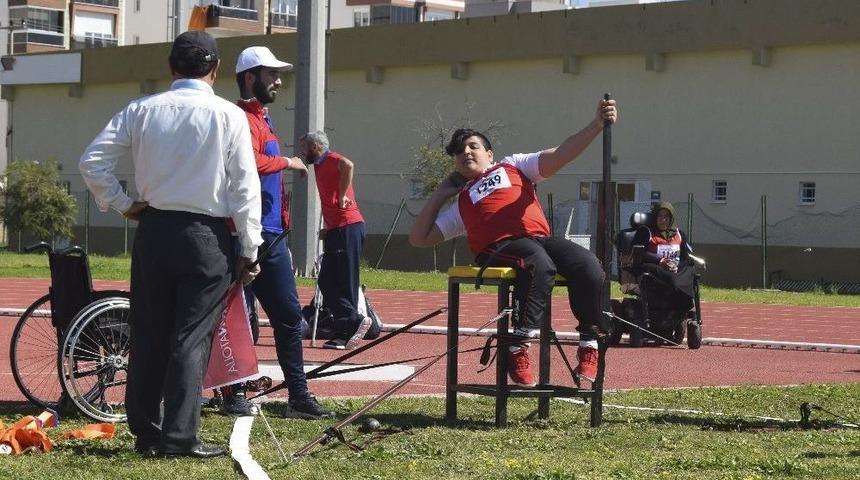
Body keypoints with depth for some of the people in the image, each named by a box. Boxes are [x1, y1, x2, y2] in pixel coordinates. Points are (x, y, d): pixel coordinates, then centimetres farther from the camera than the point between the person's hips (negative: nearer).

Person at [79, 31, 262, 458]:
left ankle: (145, 433, 15)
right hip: (205, 235, -3)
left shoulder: (142, 111, 1)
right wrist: (249, 249, -2)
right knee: (192, 338, 0)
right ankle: (179, 437, -3)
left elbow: (92, 161, -2)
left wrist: (121, 204, 8)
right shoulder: (228, 116, -6)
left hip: (153, 231, 3)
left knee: (147, 335, 10)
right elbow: (245, 187, -7)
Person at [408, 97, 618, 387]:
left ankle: (589, 348, -23)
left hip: (541, 238, 2)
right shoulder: (460, 203, 31)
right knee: (539, 265, -39)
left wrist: (597, 125, 1)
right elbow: (419, 238, 29)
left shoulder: (512, 167, 29)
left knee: (588, 266, -29)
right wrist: (440, 195, 30)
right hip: (498, 249, -2)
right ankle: (519, 350, -40)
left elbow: (560, 155, 15)